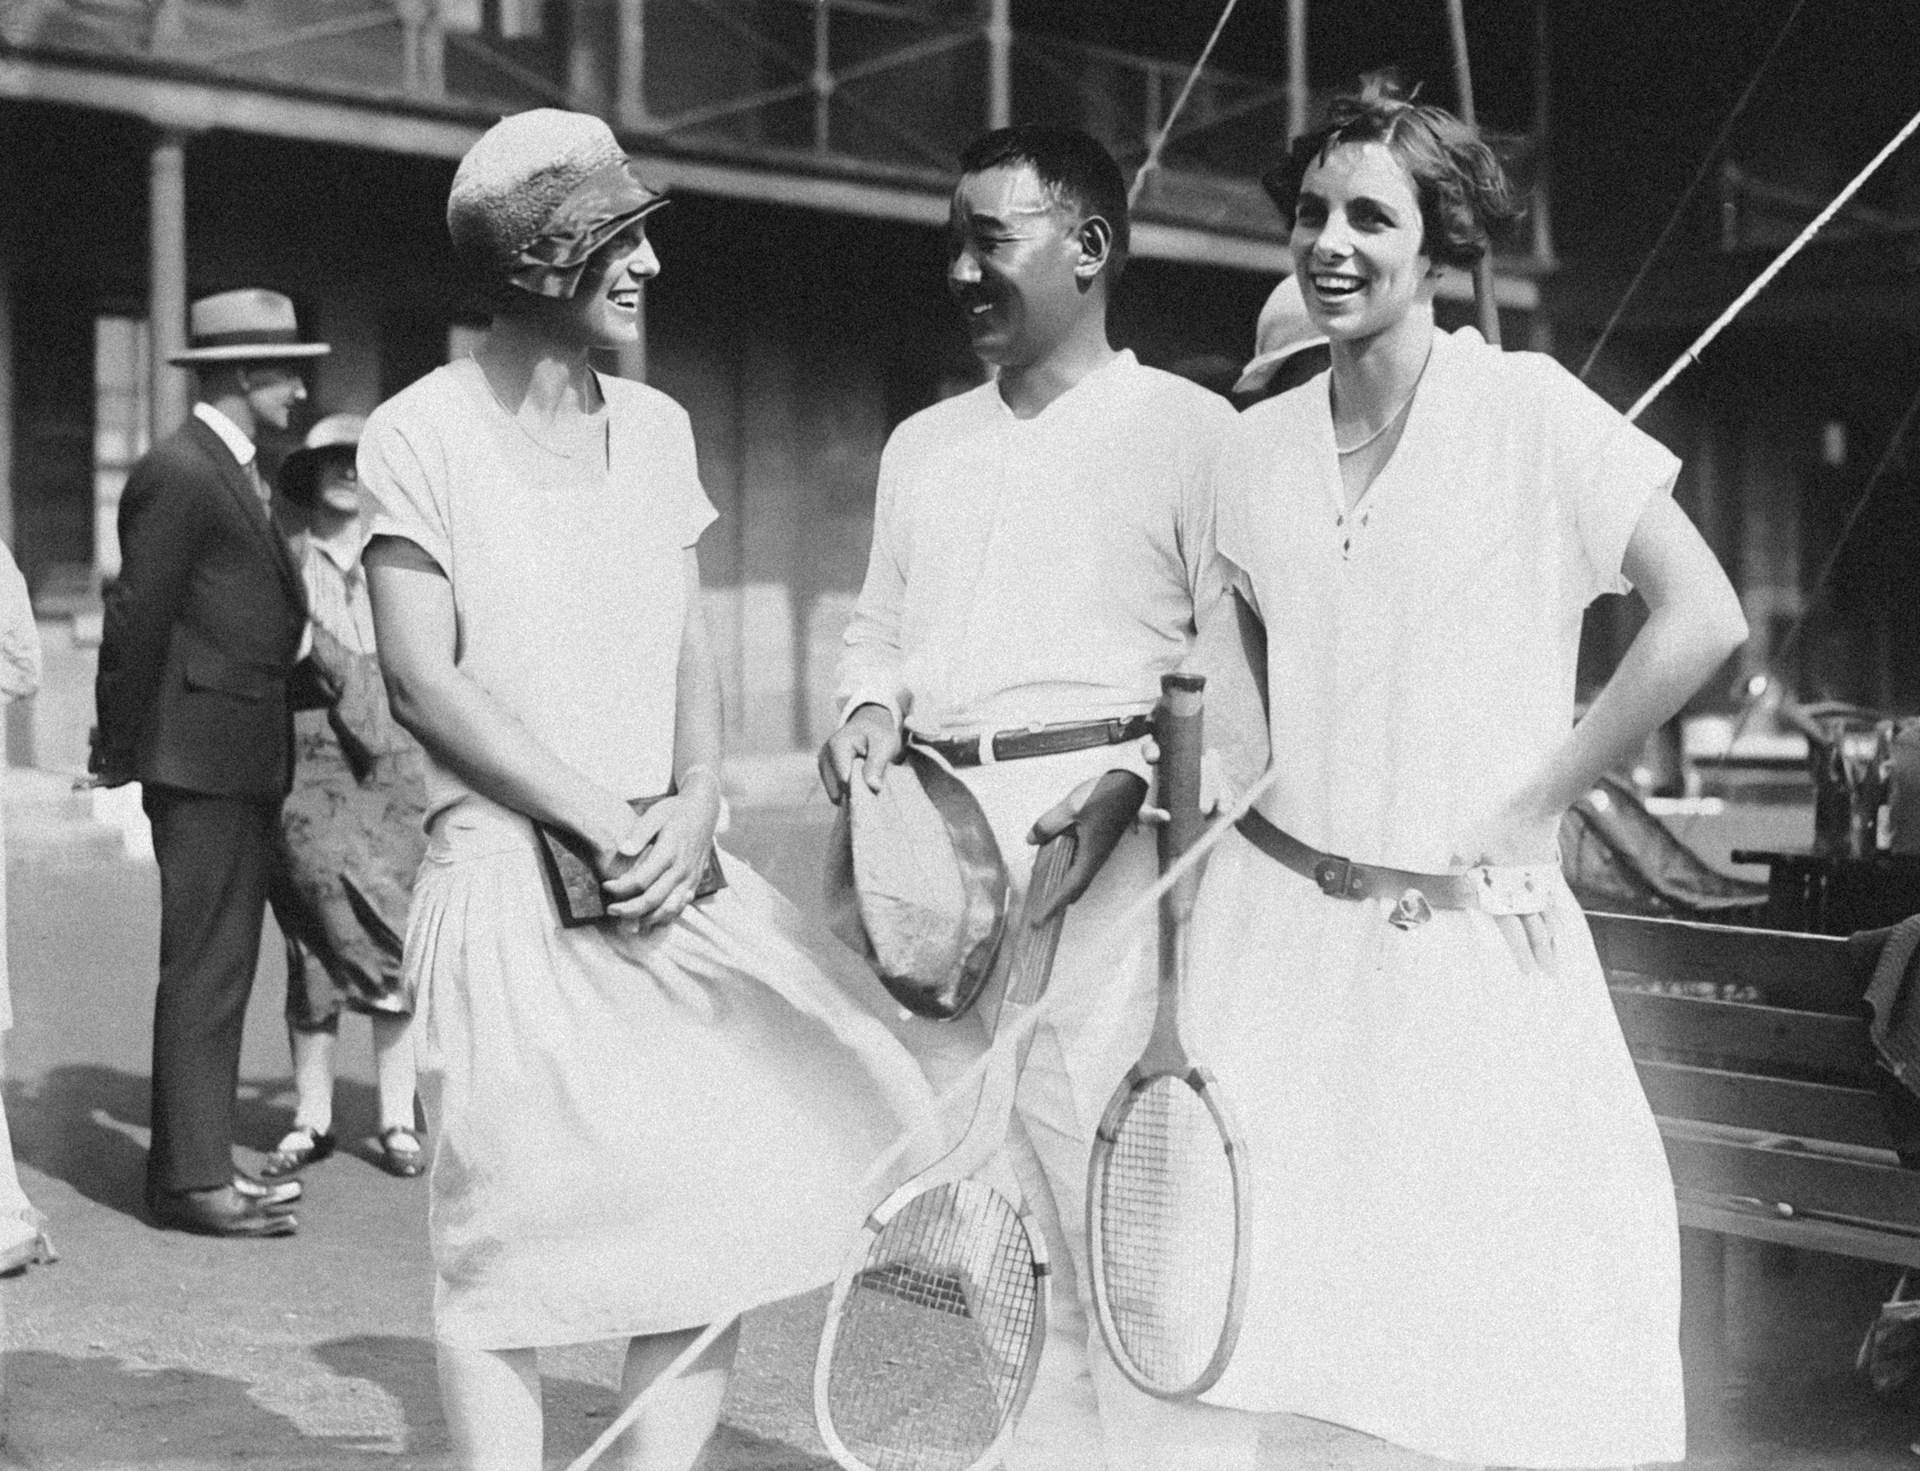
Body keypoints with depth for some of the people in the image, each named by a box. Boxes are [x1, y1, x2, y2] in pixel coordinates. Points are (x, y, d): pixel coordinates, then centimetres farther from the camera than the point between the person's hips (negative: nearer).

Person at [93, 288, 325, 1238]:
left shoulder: (234, 473, 19)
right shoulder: (178, 473, -12)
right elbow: (138, 618, -13)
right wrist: (123, 752, -8)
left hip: (244, 761, 10)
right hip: (203, 758, -10)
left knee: (222, 969, 13)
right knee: (203, 969, -6)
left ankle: (198, 1160, 20)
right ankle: (190, 1178, -1)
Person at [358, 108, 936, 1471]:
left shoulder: (655, 425, 11)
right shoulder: (422, 432, -4)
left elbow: (691, 649, 11)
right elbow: (424, 678, -9)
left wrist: (694, 804, -8)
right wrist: (604, 822, -14)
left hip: (667, 869, 5)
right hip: (508, 882, -5)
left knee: (727, 1195, 0)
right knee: (508, 1227, -1)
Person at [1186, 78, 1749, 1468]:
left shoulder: (1528, 410, -7)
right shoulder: (1258, 443, 7)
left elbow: (1705, 619, -10)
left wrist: (1528, 807, -10)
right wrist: (1271, 789, 6)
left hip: (1471, 929, -4)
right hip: (1281, 921, 4)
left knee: (1512, 1349, -2)